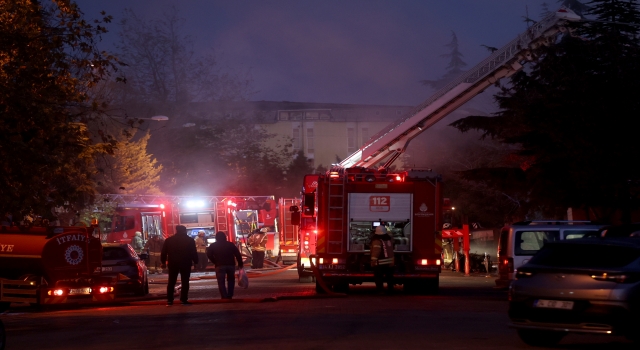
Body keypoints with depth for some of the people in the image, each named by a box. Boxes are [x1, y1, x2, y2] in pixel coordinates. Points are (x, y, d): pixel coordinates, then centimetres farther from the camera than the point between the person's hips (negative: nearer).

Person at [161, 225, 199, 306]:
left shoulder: (169, 240, 4)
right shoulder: (190, 240, -1)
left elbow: (164, 252, 5)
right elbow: (194, 252, -2)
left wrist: (163, 262, 12)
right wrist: (195, 261, 6)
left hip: (173, 263, 2)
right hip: (186, 264, -2)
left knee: (171, 282, 7)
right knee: (185, 282, 2)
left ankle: (169, 300, 2)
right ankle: (184, 299, -4)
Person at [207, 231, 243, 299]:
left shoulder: (213, 246, 8)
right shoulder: (230, 244, 10)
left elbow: (209, 255, -4)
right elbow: (237, 254, 3)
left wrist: (215, 262, 4)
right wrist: (240, 263, 6)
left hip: (220, 266, -2)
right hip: (231, 265, 2)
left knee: (221, 282, -1)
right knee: (231, 280, 19)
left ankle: (224, 297, -13)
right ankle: (229, 296, 13)